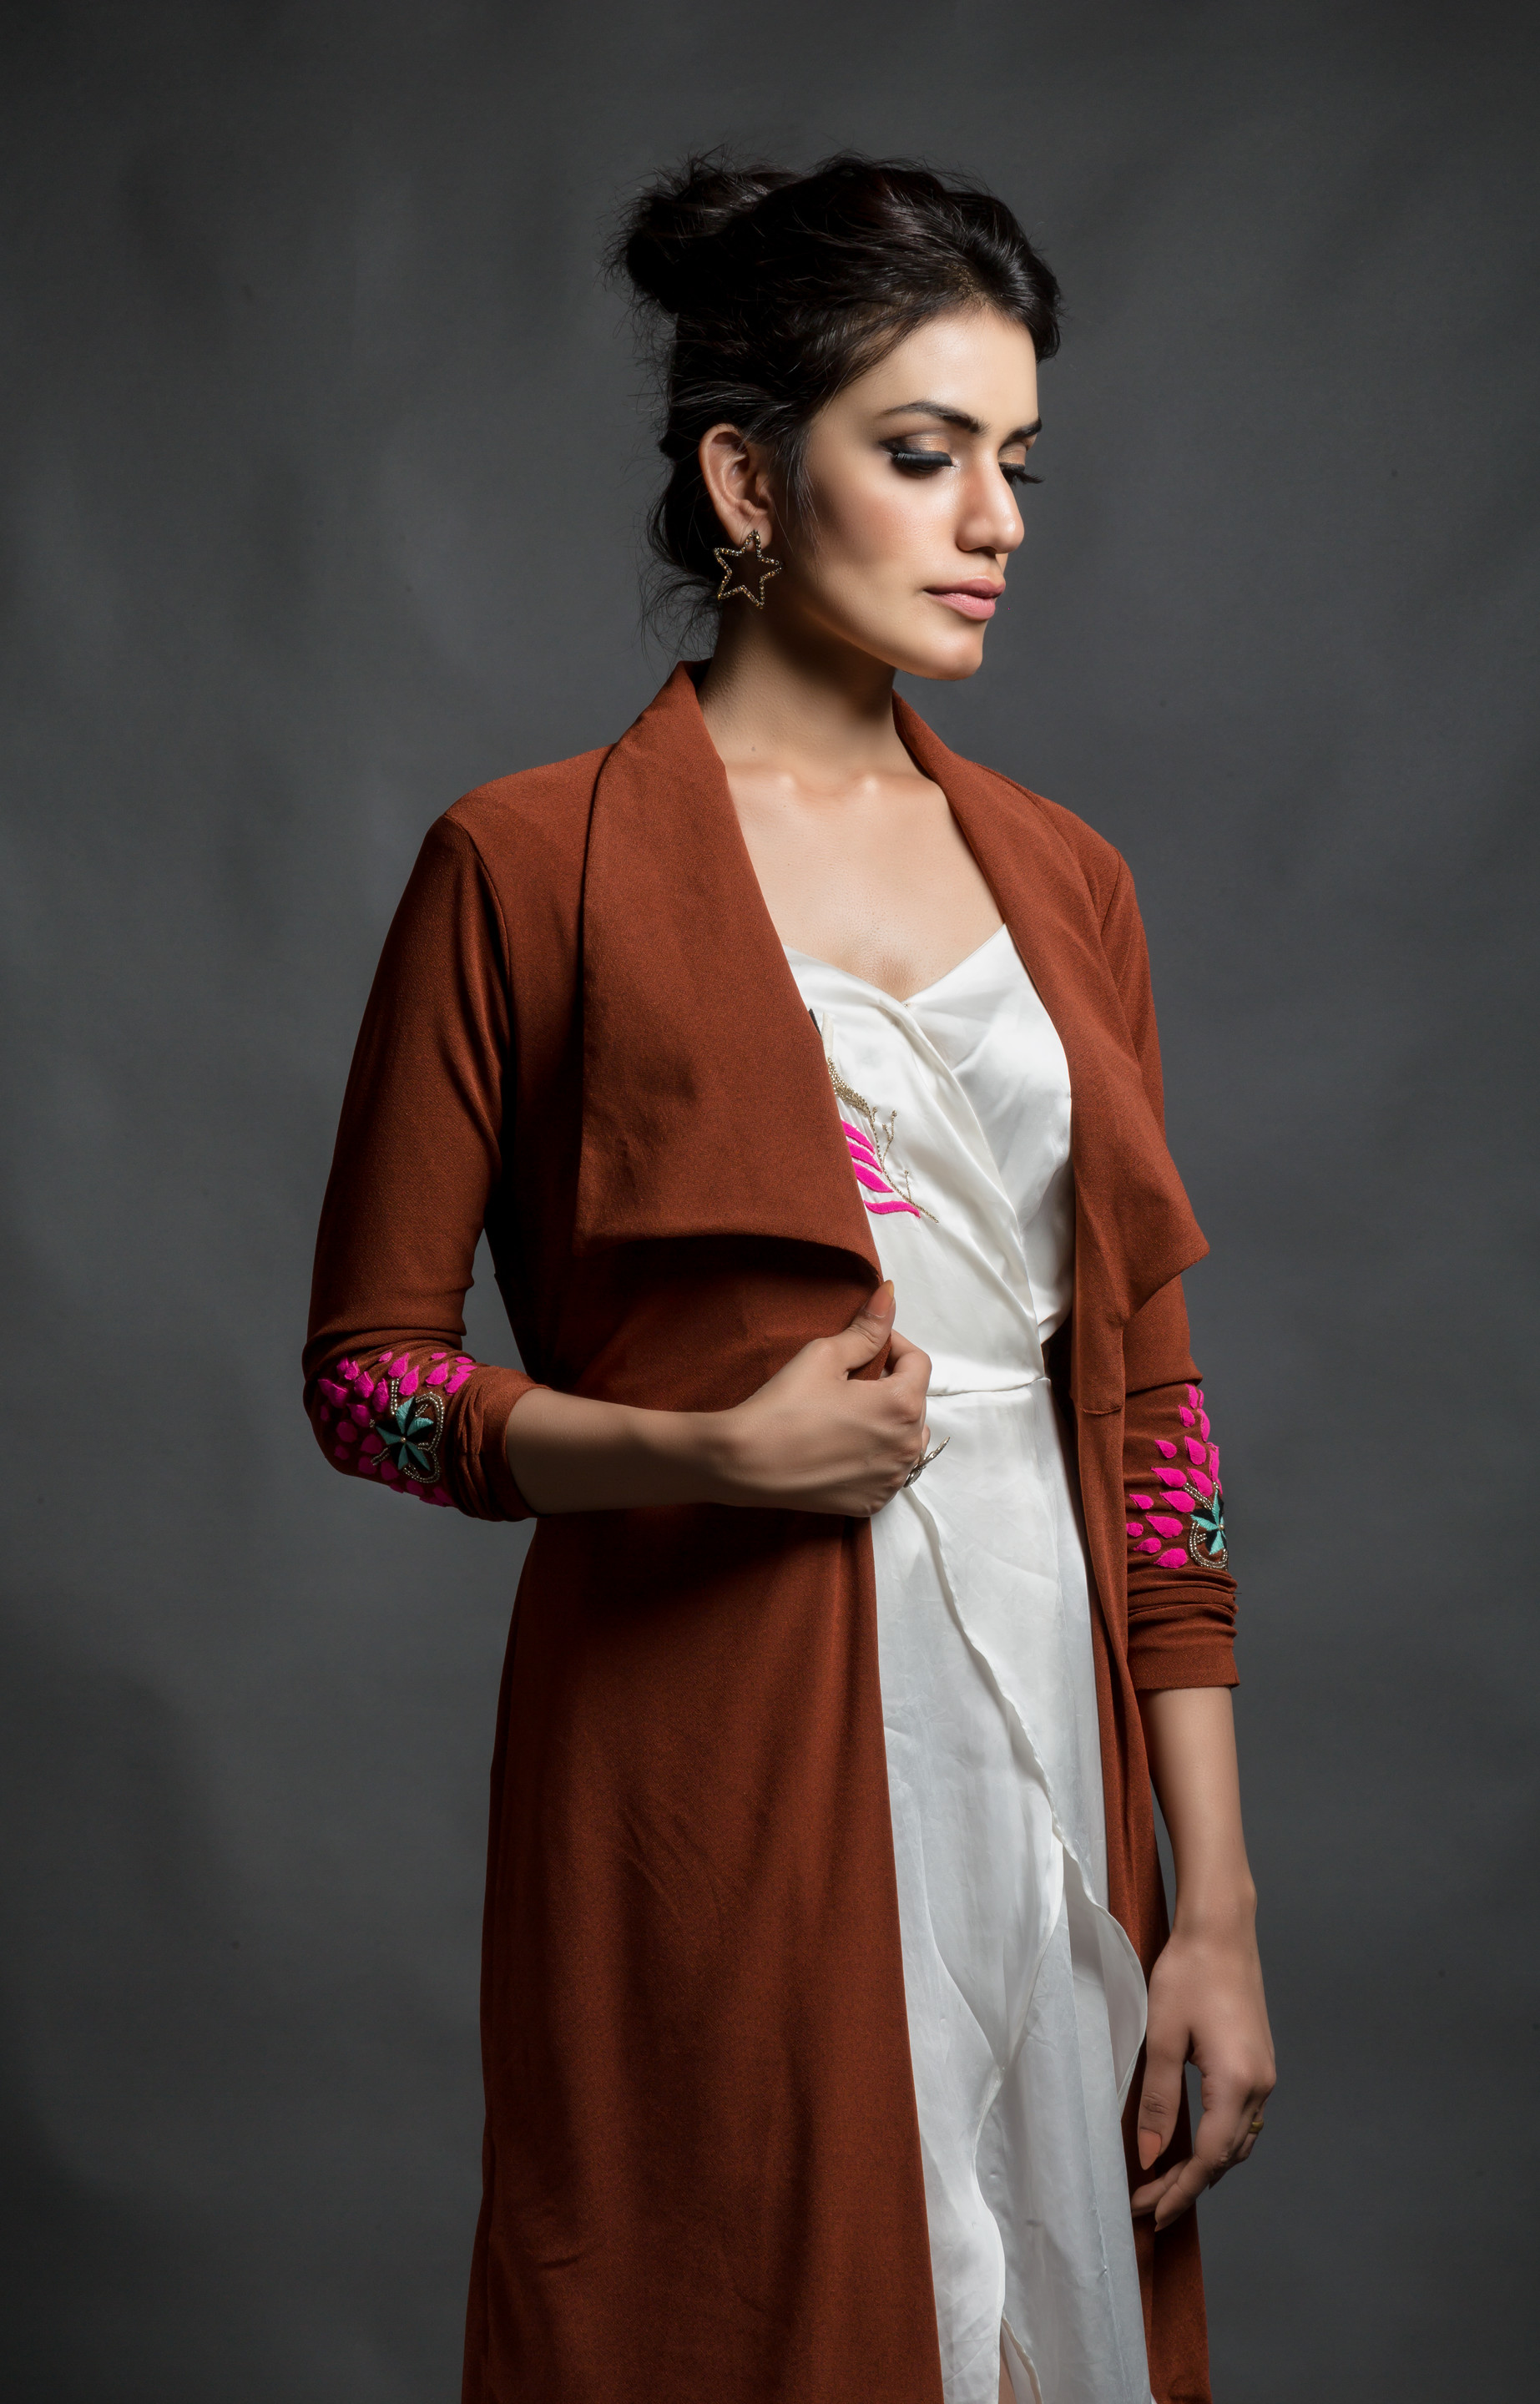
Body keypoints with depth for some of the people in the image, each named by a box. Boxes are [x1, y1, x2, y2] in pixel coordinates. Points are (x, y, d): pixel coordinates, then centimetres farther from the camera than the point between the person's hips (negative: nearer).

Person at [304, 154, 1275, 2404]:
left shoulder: (1061, 878, 9)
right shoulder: (531, 866, -5)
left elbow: (1146, 1397, 8)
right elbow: (366, 1370, -1)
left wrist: (1218, 1905, 4)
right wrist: (701, 1450, -19)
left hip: (1044, 1737, 5)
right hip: (715, 1765, -4)